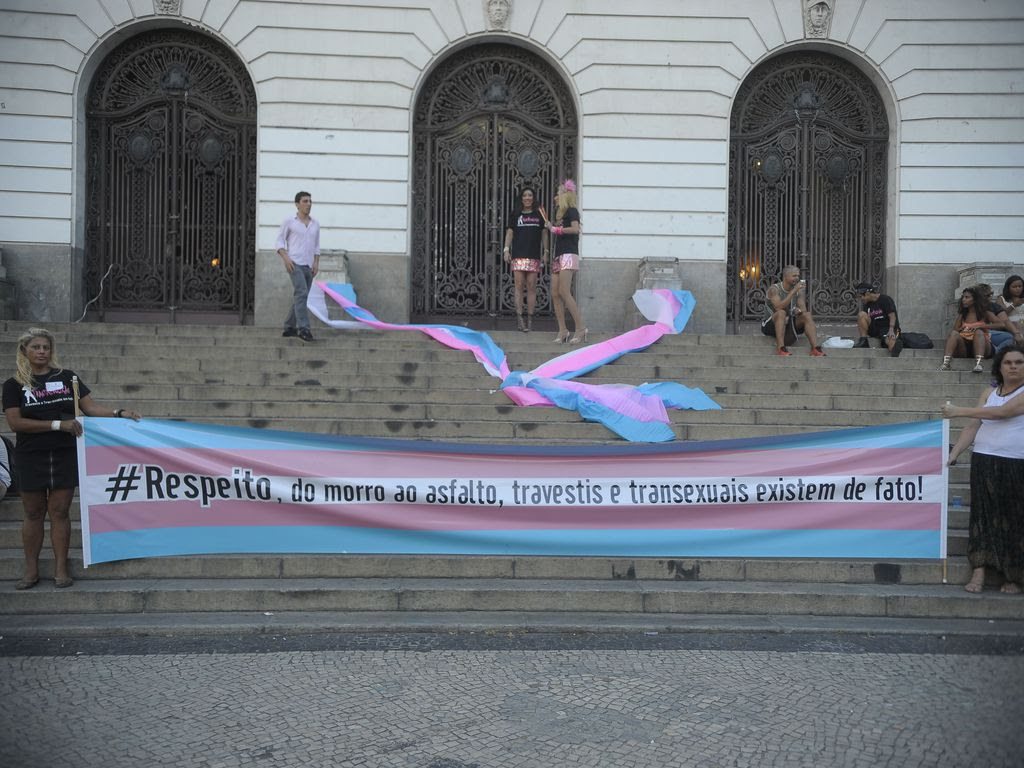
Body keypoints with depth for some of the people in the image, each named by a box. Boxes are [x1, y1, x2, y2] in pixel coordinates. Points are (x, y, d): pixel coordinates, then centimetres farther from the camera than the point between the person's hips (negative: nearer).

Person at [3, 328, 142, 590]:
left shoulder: (67, 377, 6)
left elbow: (90, 406, 3)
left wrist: (119, 414, -14)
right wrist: (59, 424, -15)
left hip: (65, 454, 1)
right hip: (30, 457, 0)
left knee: (59, 511, 3)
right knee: (33, 513, 7)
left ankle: (60, 569, 10)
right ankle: (31, 571, 16)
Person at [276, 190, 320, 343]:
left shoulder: (315, 224, 14)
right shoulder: (289, 222, 1)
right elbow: (279, 242, 3)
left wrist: (316, 263, 4)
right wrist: (286, 258, -13)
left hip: (308, 266, 6)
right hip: (294, 263, -6)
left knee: (300, 297, 8)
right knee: (301, 293, -22)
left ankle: (289, 327, 20)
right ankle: (303, 328, -26)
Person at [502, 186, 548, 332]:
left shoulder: (539, 215, 13)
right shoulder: (516, 215, 11)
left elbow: (544, 234, 13)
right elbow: (509, 232, 9)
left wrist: (545, 251, 6)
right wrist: (506, 249, -2)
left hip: (534, 255, 1)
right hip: (518, 255, 0)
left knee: (531, 287, -1)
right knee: (519, 286, -6)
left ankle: (530, 319, 3)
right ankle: (520, 319, -6)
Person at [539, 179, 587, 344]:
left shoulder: (571, 210, -1)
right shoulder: (560, 213, 24)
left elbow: (575, 228, -18)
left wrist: (556, 229, -11)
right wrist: (550, 227, 14)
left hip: (568, 255, -9)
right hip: (558, 256, 9)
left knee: (564, 292, -17)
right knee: (555, 294, 1)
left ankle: (580, 328, -14)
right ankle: (562, 330, 2)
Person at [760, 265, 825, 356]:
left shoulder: (798, 291, 4)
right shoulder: (774, 289, -14)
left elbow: (804, 309, -1)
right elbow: (779, 308, -29)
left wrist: (799, 311, -26)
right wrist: (794, 291, -29)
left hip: (788, 324, 6)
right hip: (771, 325, -6)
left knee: (807, 315, -16)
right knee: (781, 313, -35)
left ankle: (815, 348, -32)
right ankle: (780, 348, -45)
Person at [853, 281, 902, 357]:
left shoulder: (886, 299, -5)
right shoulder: (867, 305, 12)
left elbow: (892, 316, -15)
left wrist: (891, 330, -30)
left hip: (887, 328, -5)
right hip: (875, 329, 5)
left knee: (890, 340, -35)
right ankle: (863, 341, -18)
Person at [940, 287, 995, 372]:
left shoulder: (985, 314, 10)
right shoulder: (962, 315, 18)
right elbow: (955, 330, 4)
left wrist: (982, 325, -14)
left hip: (982, 347, -2)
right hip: (964, 348, 2)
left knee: (978, 332, -31)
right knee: (954, 333, -24)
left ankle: (978, 363, -55)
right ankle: (946, 362, -49)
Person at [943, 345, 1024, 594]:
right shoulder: (989, 392, 12)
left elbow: (1003, 411, -18)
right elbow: (973, 426, 7)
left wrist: (959, 412, -19)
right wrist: (953, 454, -4)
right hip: (984, 461, 3)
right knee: (983, 515, -2)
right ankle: (978, 574, -5)